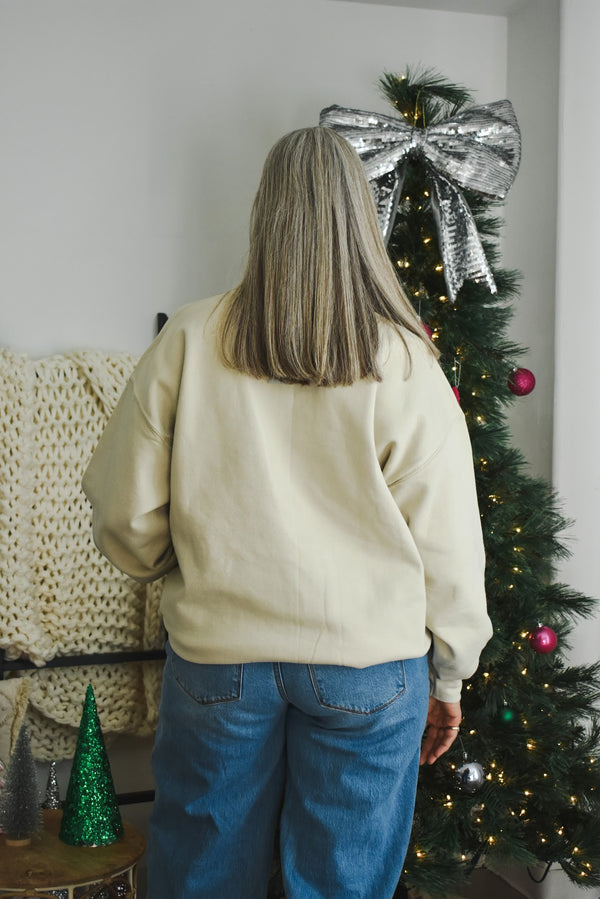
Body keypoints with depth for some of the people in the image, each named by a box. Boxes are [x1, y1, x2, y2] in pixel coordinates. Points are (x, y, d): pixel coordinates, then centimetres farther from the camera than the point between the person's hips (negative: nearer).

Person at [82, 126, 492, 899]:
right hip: (370, 664, 0)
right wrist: (449, 675, 9)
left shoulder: (189, 342, -7)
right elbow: (446, 544, -5)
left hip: (217, 655, 1)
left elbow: (125, 520, -2)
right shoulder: (404, 363, -8)